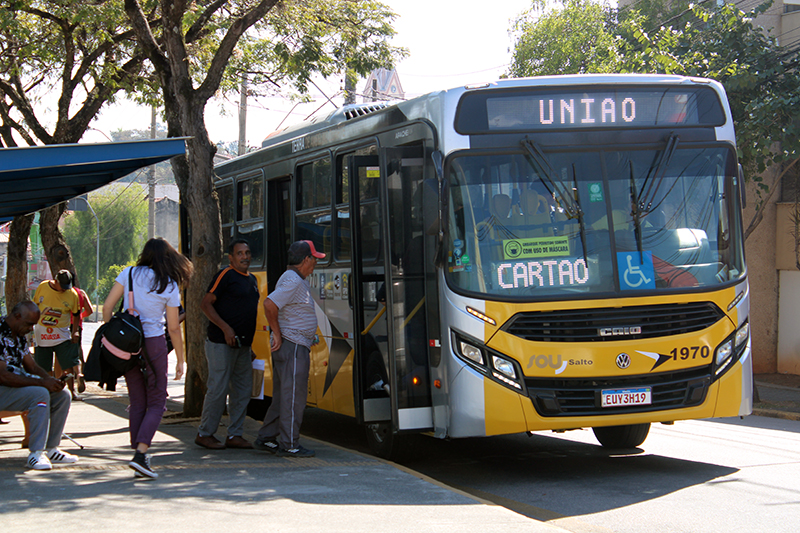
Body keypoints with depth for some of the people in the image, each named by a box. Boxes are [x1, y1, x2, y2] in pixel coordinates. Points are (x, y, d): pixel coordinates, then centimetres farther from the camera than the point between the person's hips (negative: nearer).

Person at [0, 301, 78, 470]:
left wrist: (52, 380, -10)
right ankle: (36, 453, -26)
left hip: (19, 384, 10)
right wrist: (42, 383, -27)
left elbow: (32, 366, 12)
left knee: (63, 395, -4)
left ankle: (50, 449, -1)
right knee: (40, 394, -31)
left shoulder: (19, 336, 11)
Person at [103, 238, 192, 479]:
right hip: (153, 343, -3)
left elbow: (107, 308, -1)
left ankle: (139, 454, 10)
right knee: (156, 402, 4)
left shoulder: (129, 274, 2)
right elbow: (173, 327, -2)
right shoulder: (170, 286, -4)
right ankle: (141, 453, -14)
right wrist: (180, 360, 7)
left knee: (137, 403, 13)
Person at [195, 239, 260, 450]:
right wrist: (225, 328, -19)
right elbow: (205, 304, -12)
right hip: (222, 343, -8)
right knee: (218, 389, -6)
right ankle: (204, 434, 5)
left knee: (242, 390, 7)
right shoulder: (226, 275, -8)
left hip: (242, 345, 8)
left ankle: (234, 435, 13)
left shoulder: (252, 280, 16)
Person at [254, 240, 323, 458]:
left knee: (282, 396, 15)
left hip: (295, 346, 11)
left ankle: (265, 439, 20)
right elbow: (269, 304, -27)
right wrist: (277, 334, -19)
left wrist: (308, 336, 21)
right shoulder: (293, 282, -16)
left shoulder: (297, 280, 18)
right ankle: (289, 445, -3)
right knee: (294, 397, -7)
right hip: (292, 347, -11)